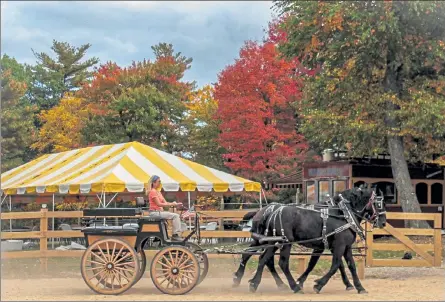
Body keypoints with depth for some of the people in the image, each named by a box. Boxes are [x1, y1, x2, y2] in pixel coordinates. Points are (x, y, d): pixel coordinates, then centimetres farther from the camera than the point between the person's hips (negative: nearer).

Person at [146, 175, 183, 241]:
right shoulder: (153, 191, -11)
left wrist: (173, 203, -5)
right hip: (155, 212, -9)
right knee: (175, 216, -18)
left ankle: (176, 234, 1)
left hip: (159, 211, 9)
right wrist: (171, 204, -20)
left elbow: (165, 202, 13)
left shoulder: (158, 192, 18)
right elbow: (159, 204, -19)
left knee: (177, 215, 4)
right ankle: (175, 234, -14)